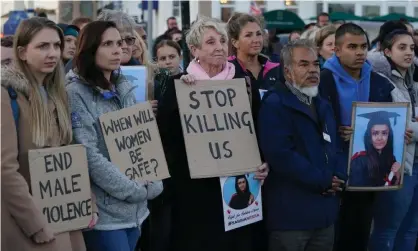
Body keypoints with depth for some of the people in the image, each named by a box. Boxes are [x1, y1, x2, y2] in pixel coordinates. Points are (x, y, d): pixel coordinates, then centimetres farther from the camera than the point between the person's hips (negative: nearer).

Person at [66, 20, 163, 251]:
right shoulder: (76, 93, -10)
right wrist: (136, 190, -14)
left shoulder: (124, 89, 10)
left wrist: (152, 184, -4)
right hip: (104, 212, -6)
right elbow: (89, 156, -17)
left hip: (135, 209, 6)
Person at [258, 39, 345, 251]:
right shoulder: (274, 105, -11)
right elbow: (280, 154, -22)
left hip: (325, 211, 8)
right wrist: (322, 181, -15)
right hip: (291, 213, -8)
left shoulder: (323, 106, 17)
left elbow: (334, 148, 17)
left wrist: (339, 177, -5)